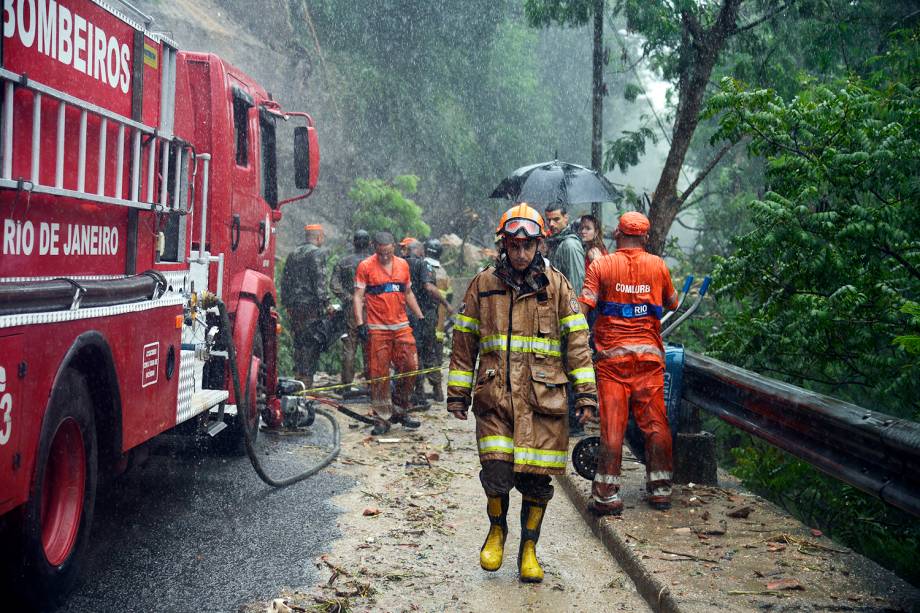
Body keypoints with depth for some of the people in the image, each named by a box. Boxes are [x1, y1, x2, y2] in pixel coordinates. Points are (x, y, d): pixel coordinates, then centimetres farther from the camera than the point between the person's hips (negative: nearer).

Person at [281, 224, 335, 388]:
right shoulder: (317, 253, -6)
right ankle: (306, 381, -9)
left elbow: (285, 280, 19)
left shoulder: (293, 254, 18)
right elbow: (319, 280, -16)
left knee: (299, 342, 13)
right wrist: (326, 303, -16)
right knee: (311, 344, -5)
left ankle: (299, 378, 15)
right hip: (311, 305, -7)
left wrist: (287, 304, 23)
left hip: (293, 305, 7)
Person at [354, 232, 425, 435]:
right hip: (377, 328, -4)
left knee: (410, 367, -1)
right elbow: (358, 296, -4)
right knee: (379, 374, -2)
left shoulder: (403, 265, 11)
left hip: (401, 326, 4)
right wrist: (360, 323, -14)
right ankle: (383, 418, 6)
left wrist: (420, 317, 18)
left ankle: (399, 410, 15)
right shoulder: (366, 266, -2)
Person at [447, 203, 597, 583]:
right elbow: (464, 340, 13)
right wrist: (458, 392, 11)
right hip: (495, 396, 0)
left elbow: (576, 338, 6)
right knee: (497, 475, -10)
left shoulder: (556, 284, 6)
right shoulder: (483, 285, 8)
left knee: (537, 481, 3)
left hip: (544, 396, 0)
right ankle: (497, 530, 21)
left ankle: (528, 549, 23)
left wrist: (585, 392, 0)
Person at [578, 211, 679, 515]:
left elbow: (582, 307, -10)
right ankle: (660, 490, 14)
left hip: (612, 356, -1)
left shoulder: (601, 265, -1)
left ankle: (607, 495, -1)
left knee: (612, 424, -1)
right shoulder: (658, 265, 5)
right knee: (655, 422, 8)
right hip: (649, 354, 2)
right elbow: (672, 303, 19)